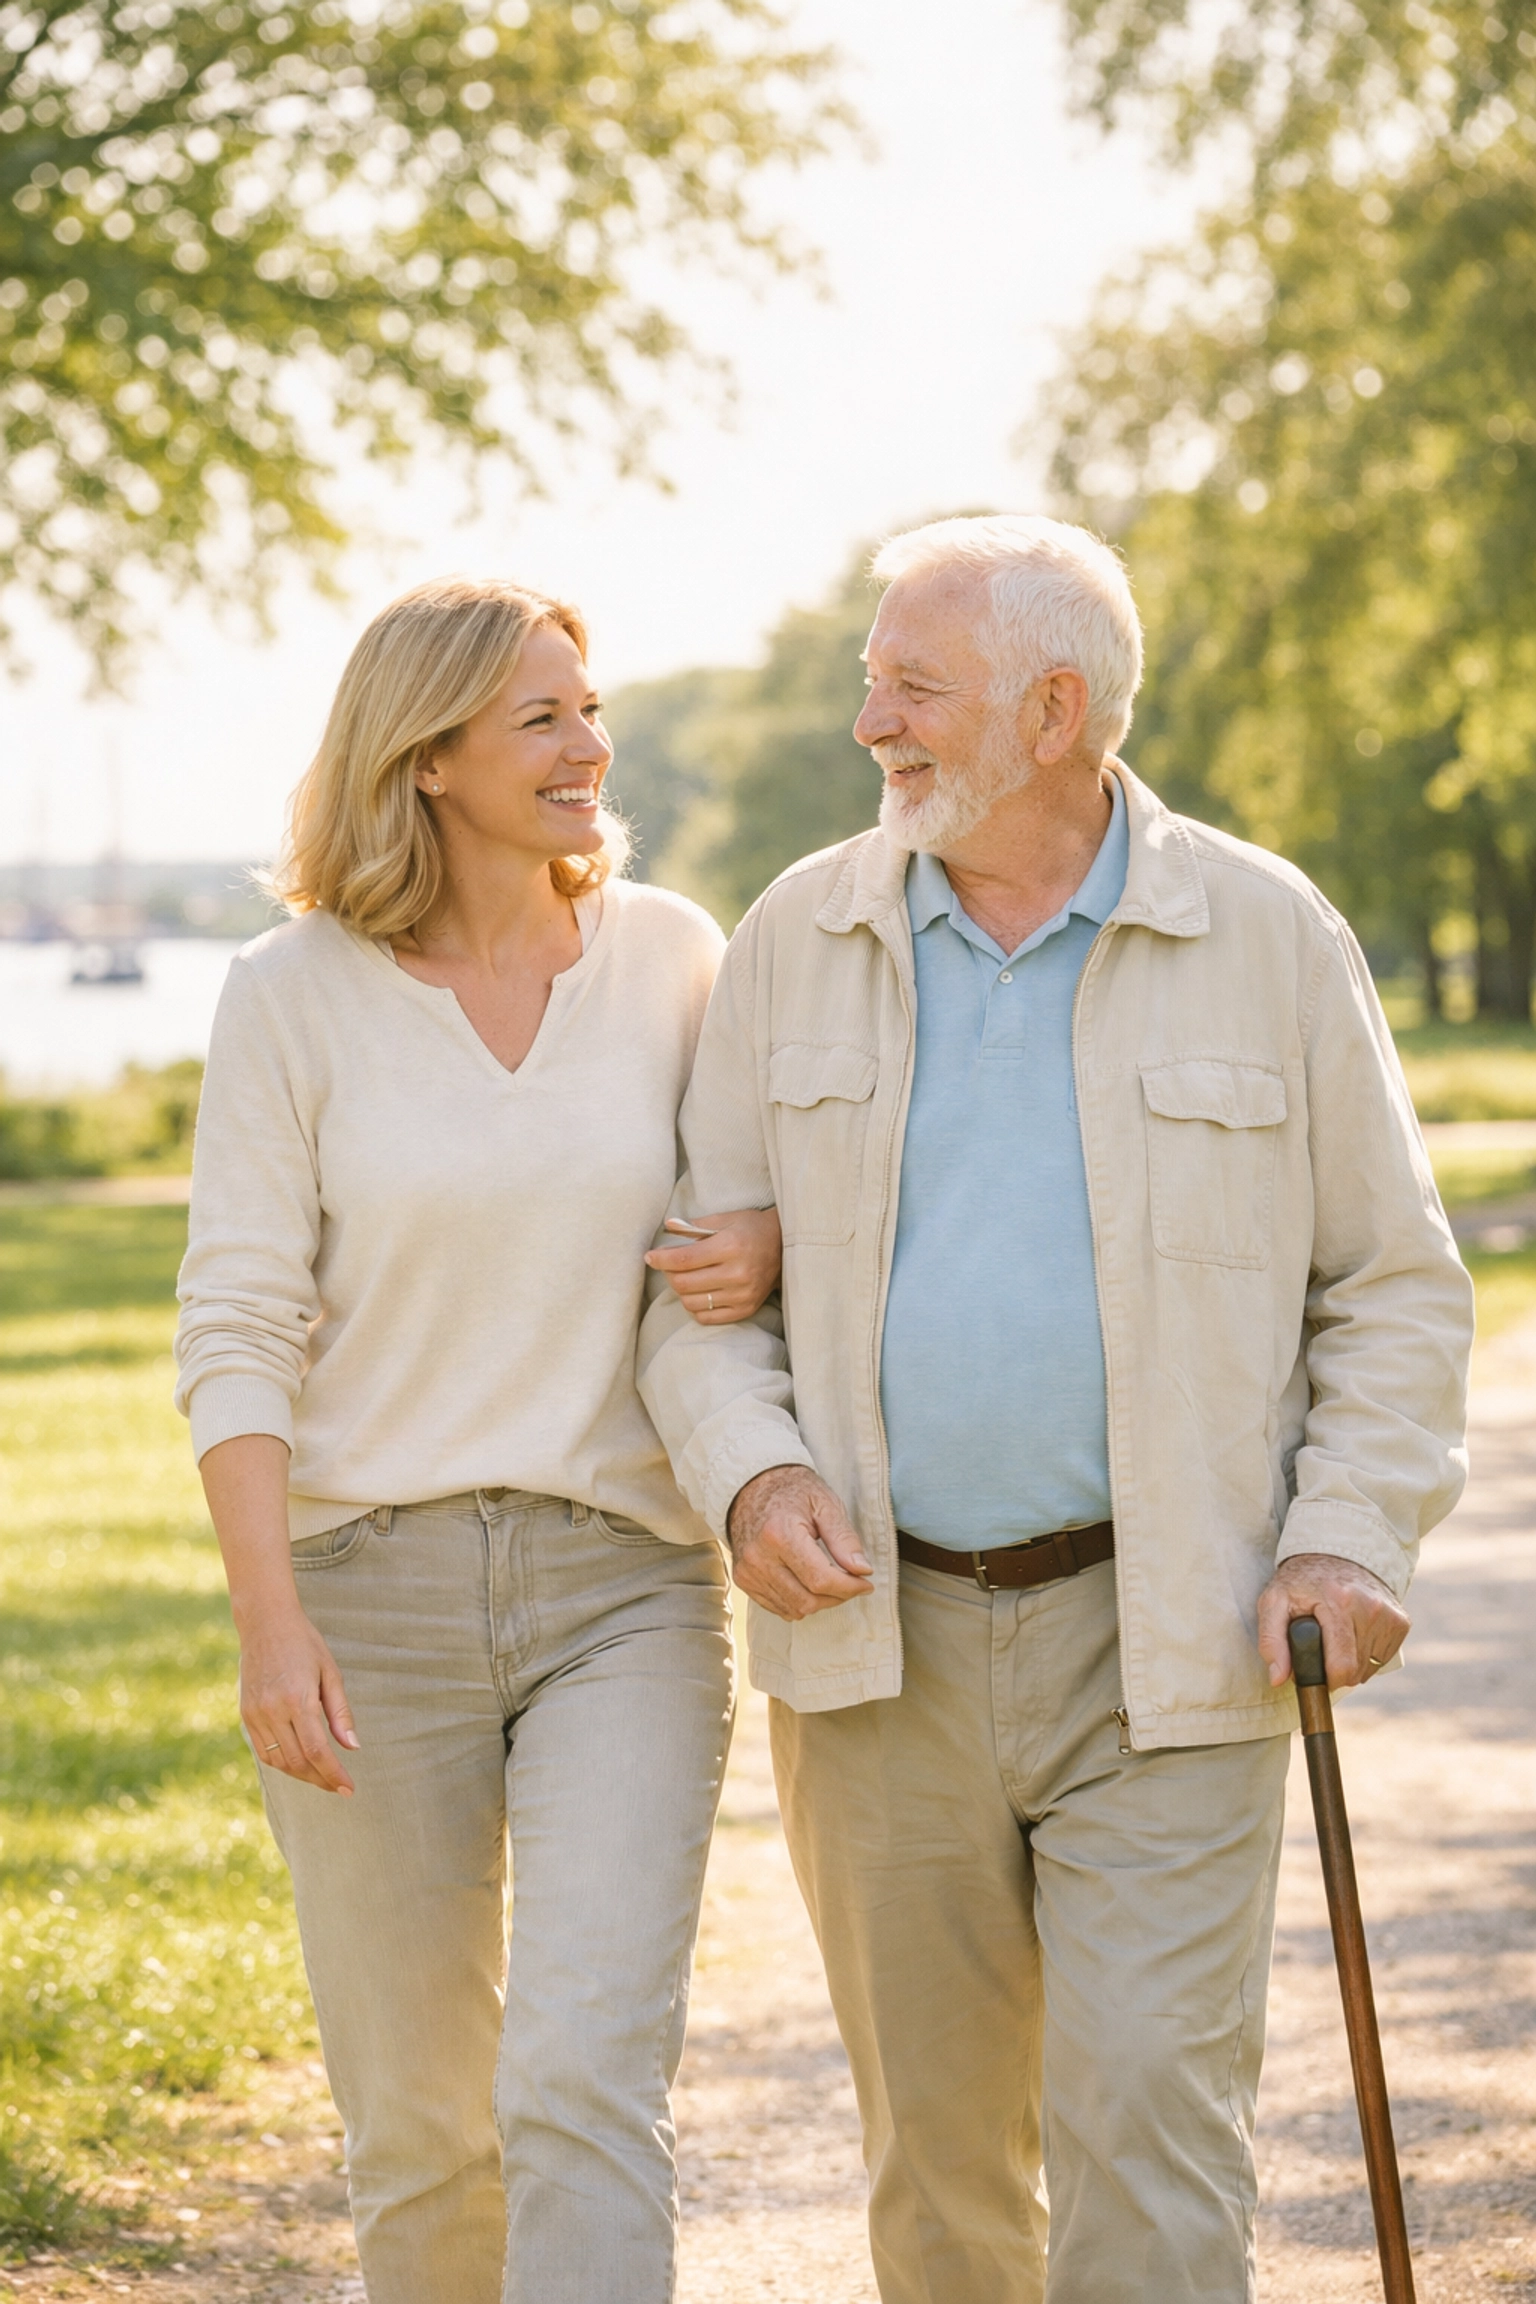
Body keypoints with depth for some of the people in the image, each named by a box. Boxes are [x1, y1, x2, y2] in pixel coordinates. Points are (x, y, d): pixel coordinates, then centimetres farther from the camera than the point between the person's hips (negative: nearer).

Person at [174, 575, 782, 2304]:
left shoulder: (673, 957, 4)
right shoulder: (293, 995, -3)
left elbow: (773, 1193, 16)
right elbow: (238, 1328, -4)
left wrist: (772, 1249, -9)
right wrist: (269, 1617, -14)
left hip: (622, 1581, 1)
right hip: (371, 1580, 0)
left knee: (584, 2080, -14)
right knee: (417, 2121, 9)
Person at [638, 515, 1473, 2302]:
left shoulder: (1267, 940, -1)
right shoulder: (798, 943, 4)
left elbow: (1396, 1286, 4)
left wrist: (1353, 1539, -10)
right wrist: (747, 1473, -12)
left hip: (1164, 1653, -2)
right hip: (882, 1641, 3)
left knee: (1149, 2142, -10)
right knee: (936, 2151, 12)